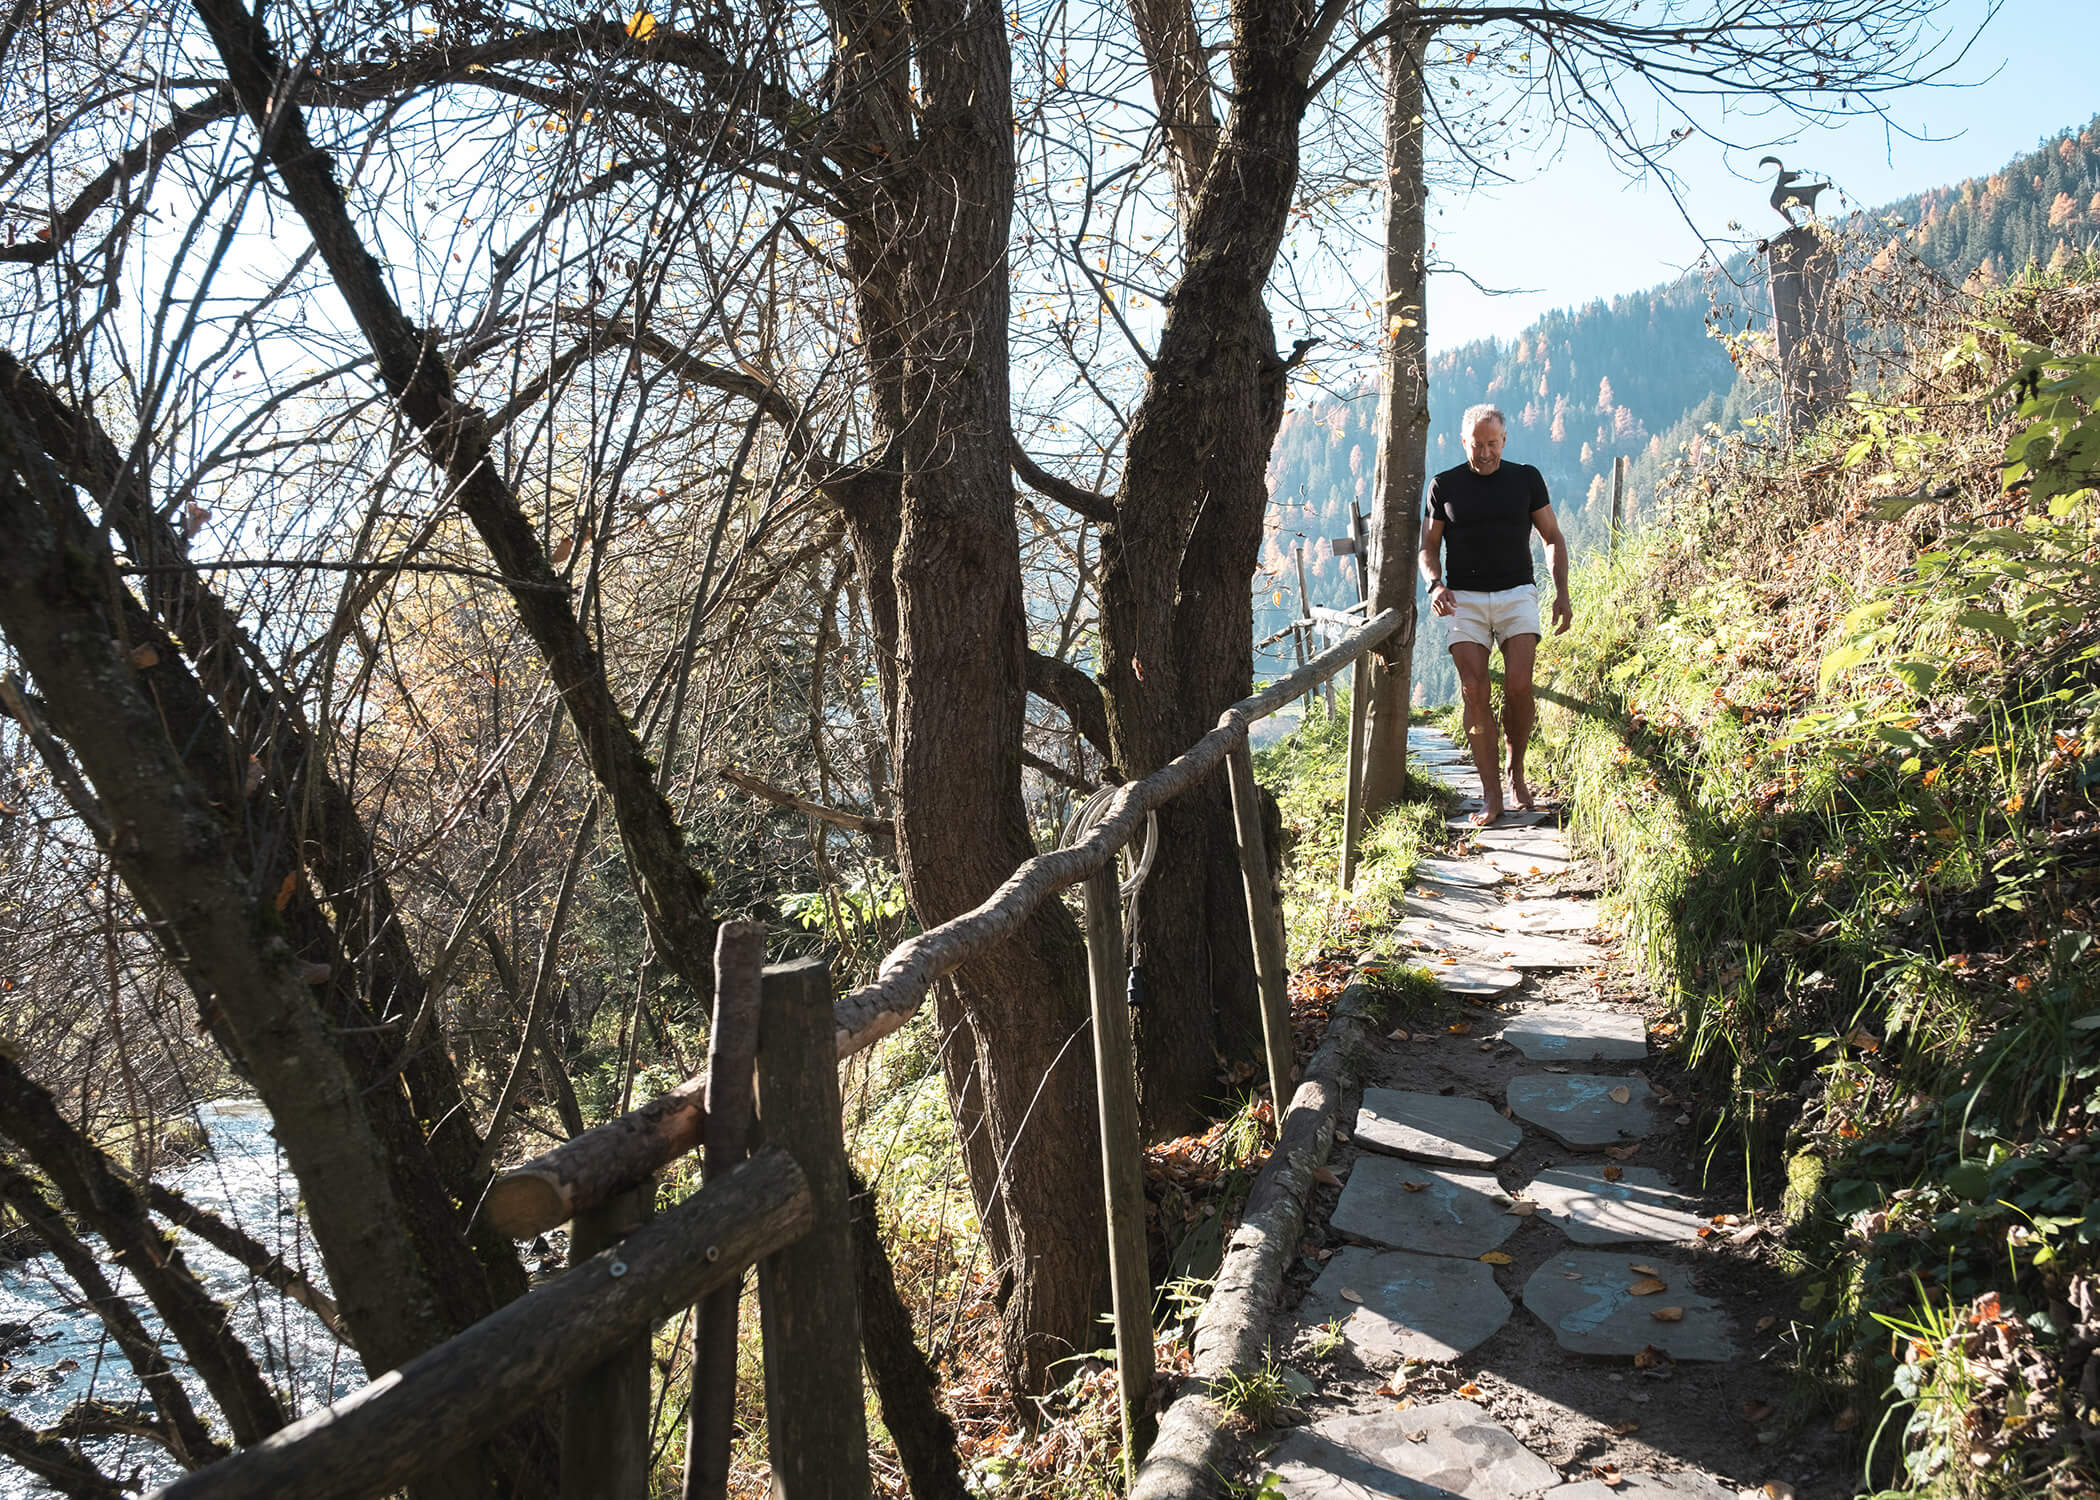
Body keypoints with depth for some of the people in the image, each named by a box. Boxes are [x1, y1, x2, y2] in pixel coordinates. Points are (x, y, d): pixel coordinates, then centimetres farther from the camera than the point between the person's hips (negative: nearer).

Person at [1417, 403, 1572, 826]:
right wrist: (1435, 585, -9)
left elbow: (1553, 537, 14)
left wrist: (1561, 593, 3)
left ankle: (1517, 770, 8)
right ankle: (1491, 795, -5)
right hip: (1465, 600, 0)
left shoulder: (1526, 479, 8)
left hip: (1516, 593, 0)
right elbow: (1429, 547, 12)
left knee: (1518, 685, -16)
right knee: (1474, 692, -10)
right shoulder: (1445, 486, 7)